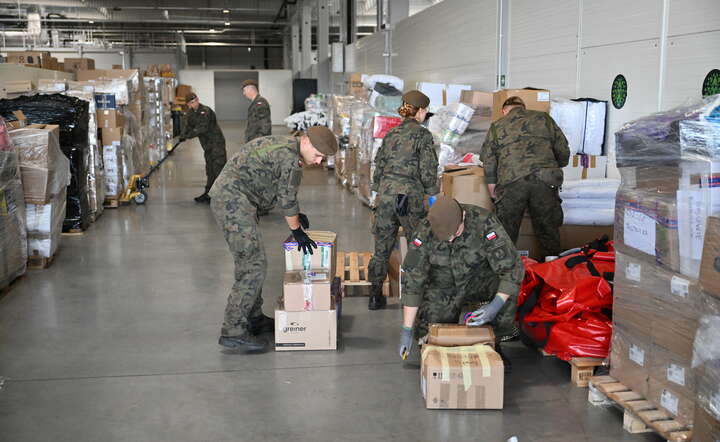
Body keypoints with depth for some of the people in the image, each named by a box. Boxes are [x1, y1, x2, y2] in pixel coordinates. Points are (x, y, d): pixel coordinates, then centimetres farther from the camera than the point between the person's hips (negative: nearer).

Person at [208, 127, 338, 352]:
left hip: (224, 198, 11)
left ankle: (254, 318, 27)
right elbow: (287, 199, -9)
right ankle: (233, 332, -9)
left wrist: (296, 215, 28)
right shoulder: (289, 158, -17)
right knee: (254, 265, -11)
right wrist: (297, 231, 4)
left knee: (250, 261, 17)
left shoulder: (280, 144, 16)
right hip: (234, 203, -11)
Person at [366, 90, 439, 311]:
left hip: (386, 194, 5)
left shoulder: (391, 134, 12)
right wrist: (432, 193, 3)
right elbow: (427, 170, -9)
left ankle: (375, 295, 14)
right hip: (410, 195, -5)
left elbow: (379, 166, 14)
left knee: (382, 247, 11)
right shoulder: (422, 135, -5)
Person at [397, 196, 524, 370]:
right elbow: (412, 281, -19)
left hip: (479, 278, -1)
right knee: (428, 335, -15)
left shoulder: (484, 223, -29)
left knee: (508, 290, -31)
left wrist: (495, 306, -42)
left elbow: (513, 267, -29)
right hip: (443, 285, 1)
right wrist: (407, 330, -20)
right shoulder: (423, 233, -23)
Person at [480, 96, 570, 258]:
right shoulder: (544, 118, 19)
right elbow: (563, 151, 17)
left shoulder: (496, 127, 17)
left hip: (511, 183, -1)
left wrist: (492, 186, 20)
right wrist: (555, 169, 34)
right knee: (548, 229, 12)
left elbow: (488, 160, 14)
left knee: (506, 233, 9)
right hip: (545, 180, 1)